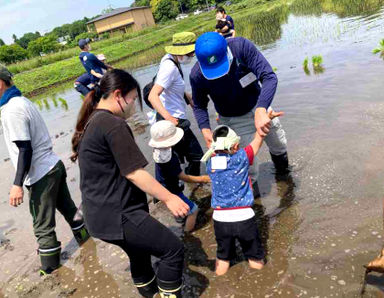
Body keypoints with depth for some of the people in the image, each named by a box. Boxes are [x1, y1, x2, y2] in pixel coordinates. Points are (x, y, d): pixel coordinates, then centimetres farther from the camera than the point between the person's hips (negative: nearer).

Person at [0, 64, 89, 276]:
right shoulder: (21, 101, 9)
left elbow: (25, 150, -22)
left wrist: (17, 184, -20)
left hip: (41, 176, -9)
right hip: (54, 166, 9)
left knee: (43, 226, 7)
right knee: (67, 207, 23)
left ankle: (49, 268, 22)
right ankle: (83, 236, 39)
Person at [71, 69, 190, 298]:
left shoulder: (90, 123, 11)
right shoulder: (113, 124, -19)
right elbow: (134, 174, -20)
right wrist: (169, 198, -13)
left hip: (100, 214, 10)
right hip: (117, 215, -10)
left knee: (140, 255, 25)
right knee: (173, 249, -4)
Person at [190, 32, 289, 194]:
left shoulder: (241, 46, -30)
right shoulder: (197, 75, -28)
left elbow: (269, 77, -33)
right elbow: (199, 106, -10)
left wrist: (261, 110, -48)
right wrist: (205, 129, -29)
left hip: (261, 108, 3)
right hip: (234, 119, -2)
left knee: (279, 145, 21)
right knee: (249, 163, 0)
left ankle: (282, 171, 55)